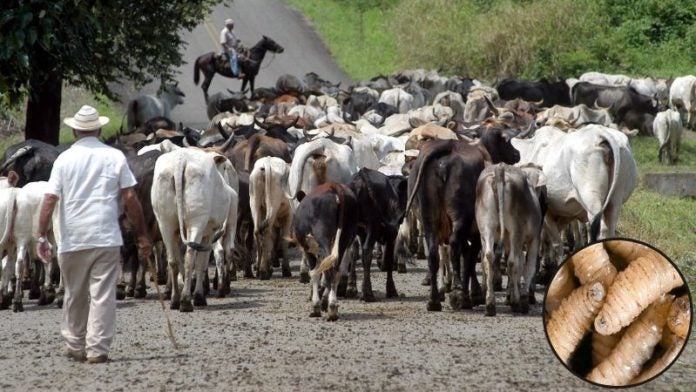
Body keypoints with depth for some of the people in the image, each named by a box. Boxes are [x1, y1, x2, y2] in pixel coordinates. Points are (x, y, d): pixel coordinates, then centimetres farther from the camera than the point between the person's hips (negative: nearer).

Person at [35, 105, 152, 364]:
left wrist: (41, 237, -3)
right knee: (103, 294, 0)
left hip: (71, 239, 1)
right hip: (106, 237, -1)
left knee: (74, 295, 15)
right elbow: (130, 199, 0)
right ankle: (97, 349, -6)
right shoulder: (115, 157, 2)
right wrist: (142, 235, 6)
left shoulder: (64, 159, 2)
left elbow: (50, 199, -4)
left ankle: (75, 346, 25)